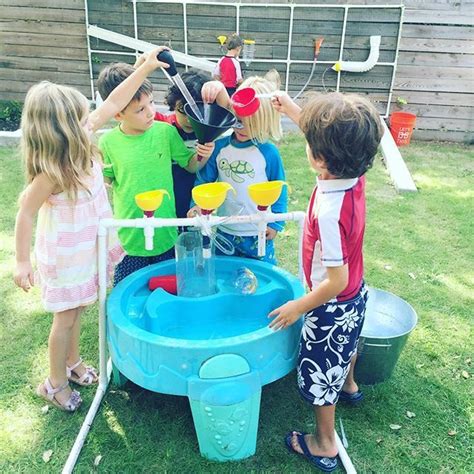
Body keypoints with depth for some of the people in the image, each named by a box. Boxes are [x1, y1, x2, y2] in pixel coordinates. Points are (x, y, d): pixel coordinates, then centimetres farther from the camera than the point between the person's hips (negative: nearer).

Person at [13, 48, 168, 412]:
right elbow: (26, 214, -19)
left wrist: (145, 68, -7)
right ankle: (55, 383, 31)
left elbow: (111, 106, -5)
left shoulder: (81, 143, -10)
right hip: (65, 255, -7)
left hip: (87, 248, 7)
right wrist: (23, 262, -14)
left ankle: (72, 362, 45)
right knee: (66, 317, 9)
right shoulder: (50, 173, -30)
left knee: (77, 310, 23)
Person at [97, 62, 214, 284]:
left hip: (166, 235, 1)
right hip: (128, 239, 0)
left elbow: (190, 166, 3)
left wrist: (203, 155, -17)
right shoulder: (107, 142, -9)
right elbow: (104, 182, 4)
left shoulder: (166, 132, -8)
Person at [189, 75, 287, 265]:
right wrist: (197, 204, -10)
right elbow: (204, 180, 4)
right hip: (224, 231, 3)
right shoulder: (220, 146, -6)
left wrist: (276, 223, -3)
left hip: (258, 235, -3)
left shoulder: (268, 152, -12)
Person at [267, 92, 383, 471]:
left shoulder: (329, 211, -39)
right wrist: (292, 110, 8)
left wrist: (298, 307, -19)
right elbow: (328, 137, 5)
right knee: (346, 345, 36)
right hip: (356, 294, 8)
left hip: (332, 306, -8)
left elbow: (336, 281, -31)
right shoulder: (354, 175, -16)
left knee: (319, 374, 15)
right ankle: (349, 386, 67)